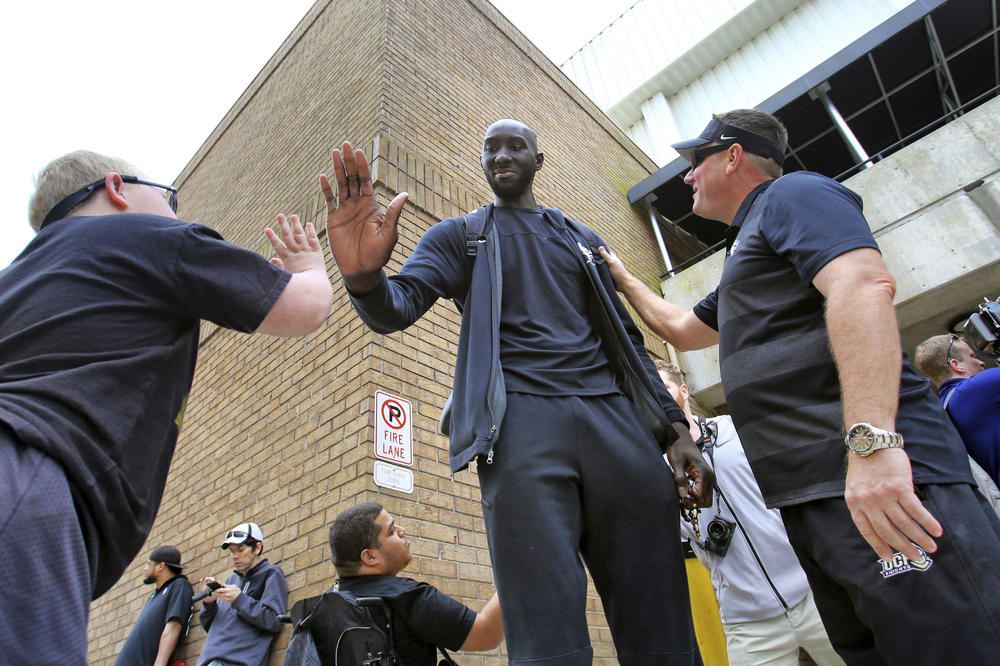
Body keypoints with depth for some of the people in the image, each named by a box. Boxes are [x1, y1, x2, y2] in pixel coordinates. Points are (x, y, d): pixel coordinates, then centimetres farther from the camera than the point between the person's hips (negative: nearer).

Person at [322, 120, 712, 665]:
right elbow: (397, 308, 0)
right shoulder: (459, 236, 17)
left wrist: (677, 428, 10)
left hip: (612, 416, 4)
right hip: (521, 422, -3)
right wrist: (364, 275, -26)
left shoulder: (581, 240, 26)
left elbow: (627, 339, 22)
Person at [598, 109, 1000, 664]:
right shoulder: (746, 250, 31)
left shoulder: (793, 194, 2)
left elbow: (865, 284, -18)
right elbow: (682, 329, 42)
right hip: (812, 501, 9)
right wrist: (623, 280, 47)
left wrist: (871, 442, -29)